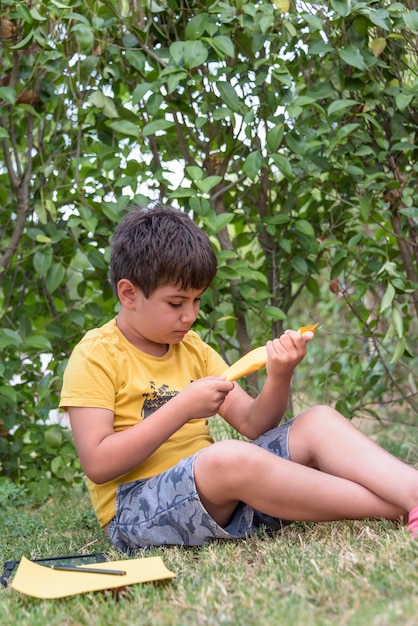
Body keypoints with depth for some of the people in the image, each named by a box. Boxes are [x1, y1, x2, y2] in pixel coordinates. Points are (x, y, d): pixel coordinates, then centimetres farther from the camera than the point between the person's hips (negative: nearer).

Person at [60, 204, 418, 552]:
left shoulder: (193, 349, 15)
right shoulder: (96, 357, -6)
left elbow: (252, 425, 10)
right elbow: (98, 465, -17)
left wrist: (279, 377, -10)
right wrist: (182, 408, -20)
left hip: (214, 492, 7)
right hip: (137, 508, -7)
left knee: (318, 423, -8)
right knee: (229, 458, -37)